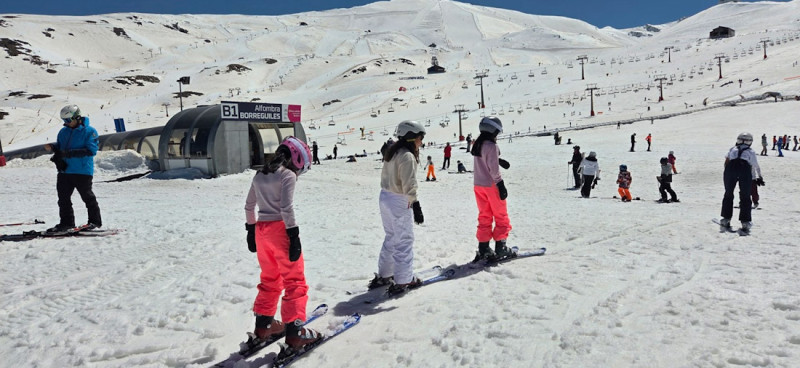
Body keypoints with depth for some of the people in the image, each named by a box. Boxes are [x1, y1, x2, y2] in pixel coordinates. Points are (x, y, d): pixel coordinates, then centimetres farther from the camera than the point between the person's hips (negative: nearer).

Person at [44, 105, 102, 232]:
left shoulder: (89, 131, -7)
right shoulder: (63, 131, 14)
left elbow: (91, 150, -16)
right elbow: (60, 146, 23)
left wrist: (69, 153, -22)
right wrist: (52, 147, -1)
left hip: (83, 171, -7)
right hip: (64, 171, 7)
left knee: (87, 197, 0)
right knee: (63, 197, 8)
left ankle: (95, 221, 11)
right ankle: (66, 222, 19)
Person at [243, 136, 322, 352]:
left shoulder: (260, 174, 14)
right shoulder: (288, 175, -8)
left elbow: (249, 206, 16)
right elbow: (286, 208, -17)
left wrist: (251, 229, 23)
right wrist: (294, 235, -16)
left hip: (261, 230, 8)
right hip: (280, 229, -8)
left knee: (270, 279, 21)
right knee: (294, 281, 1)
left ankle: (263, 325, 28)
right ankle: (294, 331, 1)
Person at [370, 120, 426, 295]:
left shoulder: (392, 152, 10)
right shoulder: (407, 156, -19)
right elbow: (409, 185, -23)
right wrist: (416, 206, -21)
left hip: (385, 196, 10)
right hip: (399, 202, -10)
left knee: (391, 238, 19)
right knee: (405, 241, 1)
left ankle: (383, 276, 28)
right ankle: (403, 280, 8)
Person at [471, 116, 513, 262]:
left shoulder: (477, 144, 7)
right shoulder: (491, 146, -17)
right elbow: (494, 169, -20)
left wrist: (498, 160, 16)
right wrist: (501, 185, -17)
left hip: (478, 185, 8)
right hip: (491, 185, -7)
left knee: (484, 217, 13)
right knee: (501, 217, 6)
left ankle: (483, 248, 13)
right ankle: (500, 248, 6)